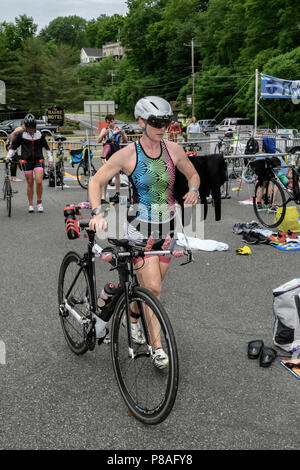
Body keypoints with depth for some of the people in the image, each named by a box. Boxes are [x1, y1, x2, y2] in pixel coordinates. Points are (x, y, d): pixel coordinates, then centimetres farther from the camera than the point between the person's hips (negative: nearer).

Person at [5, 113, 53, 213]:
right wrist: (8, 156, -2)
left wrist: (50, 159, 10)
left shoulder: (40, 134, 2)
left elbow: (46, 147, 12)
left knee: (39, 182, -15)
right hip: (26, 161, 0)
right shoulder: (21, 134, -2)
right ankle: (30, 205, 15)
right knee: (30, 183, 3)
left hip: (38, 161, 0)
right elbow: (13, 146, 7)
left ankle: (39, 202, 4)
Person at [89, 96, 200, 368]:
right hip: (140, 227, -4)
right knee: (153, 288, -11)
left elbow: (193, 174, 15)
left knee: (151, 286, 13)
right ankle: (158, 348, 2)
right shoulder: (128, 154, -11)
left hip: (167, 227, 4)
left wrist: (193, 190, -7)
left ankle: (132, 318, 43)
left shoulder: (173, 149, -1)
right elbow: (96, 182, -6)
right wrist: (97, 213, -21)